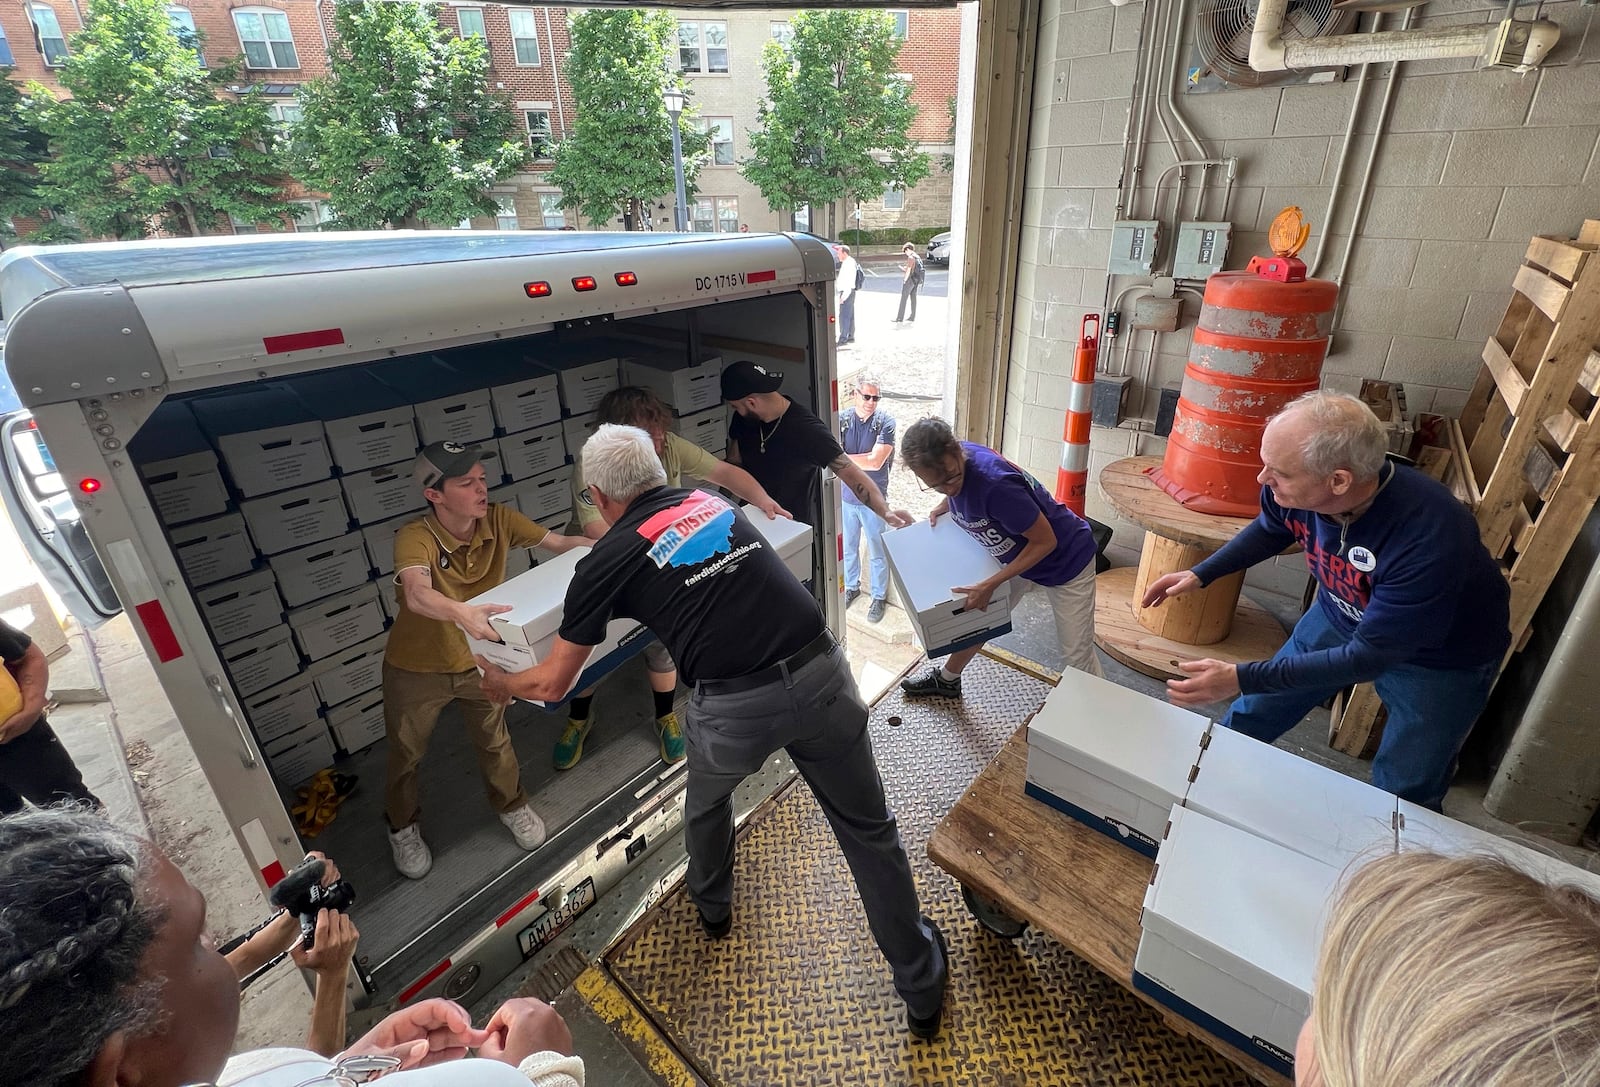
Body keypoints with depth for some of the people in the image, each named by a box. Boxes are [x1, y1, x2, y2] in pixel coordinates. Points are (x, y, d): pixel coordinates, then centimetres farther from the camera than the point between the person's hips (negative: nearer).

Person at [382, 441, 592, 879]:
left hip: (477, 659, 3)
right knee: (406, 753, 19)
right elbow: (417, 595, -49)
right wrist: (463, 613, -69)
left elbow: (560, 542, -20)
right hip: (416, 669, -3)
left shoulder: (498, 520, -19)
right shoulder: (415, 537, -32)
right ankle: (402, 827, 49)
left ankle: (512, 805, 48)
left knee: (494, 739, 20)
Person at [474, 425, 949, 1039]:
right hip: (820, 673, 3)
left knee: (707, 798, 33)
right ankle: (922, 988, 37)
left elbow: (551, 683, 14)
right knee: (868, 827, 20)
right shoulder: (713, 503, 18)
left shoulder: (604, 564, 5)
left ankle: (712, 907, 60)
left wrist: (497, 682, 37)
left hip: (734, 709, -2)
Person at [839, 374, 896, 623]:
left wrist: (843, 457, -19)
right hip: (846, 497, 3)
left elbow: (876, 461, -23)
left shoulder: (885, 422, -14)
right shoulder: (841, 419, -8)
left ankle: (879, 597, 30)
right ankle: (852, 586, 43)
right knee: (848, 547, 21)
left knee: (877, 553, 11)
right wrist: (863, 461, -22)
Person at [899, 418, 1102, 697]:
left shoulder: (994, 483, -40)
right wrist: (944, 506, -8)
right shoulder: (952, 463, -18)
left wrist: (989, 585, -28)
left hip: (1067, 561, -7)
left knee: (1077, 655, 1)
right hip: (1017, 557, 7)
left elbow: (1045, 541, -29)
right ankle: (947, 680, 42)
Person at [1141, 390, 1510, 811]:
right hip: (1340, 616, 5)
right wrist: (1200, 575, -8)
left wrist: (1241, 678, -37)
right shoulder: (1290, 487, -26)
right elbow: (1271, 528, 1)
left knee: (1402, 797, 7)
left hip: (1441, 657, -4)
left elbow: (1369, 656, -33)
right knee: (1251, 716, 12)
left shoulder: (1429, 540, -42)